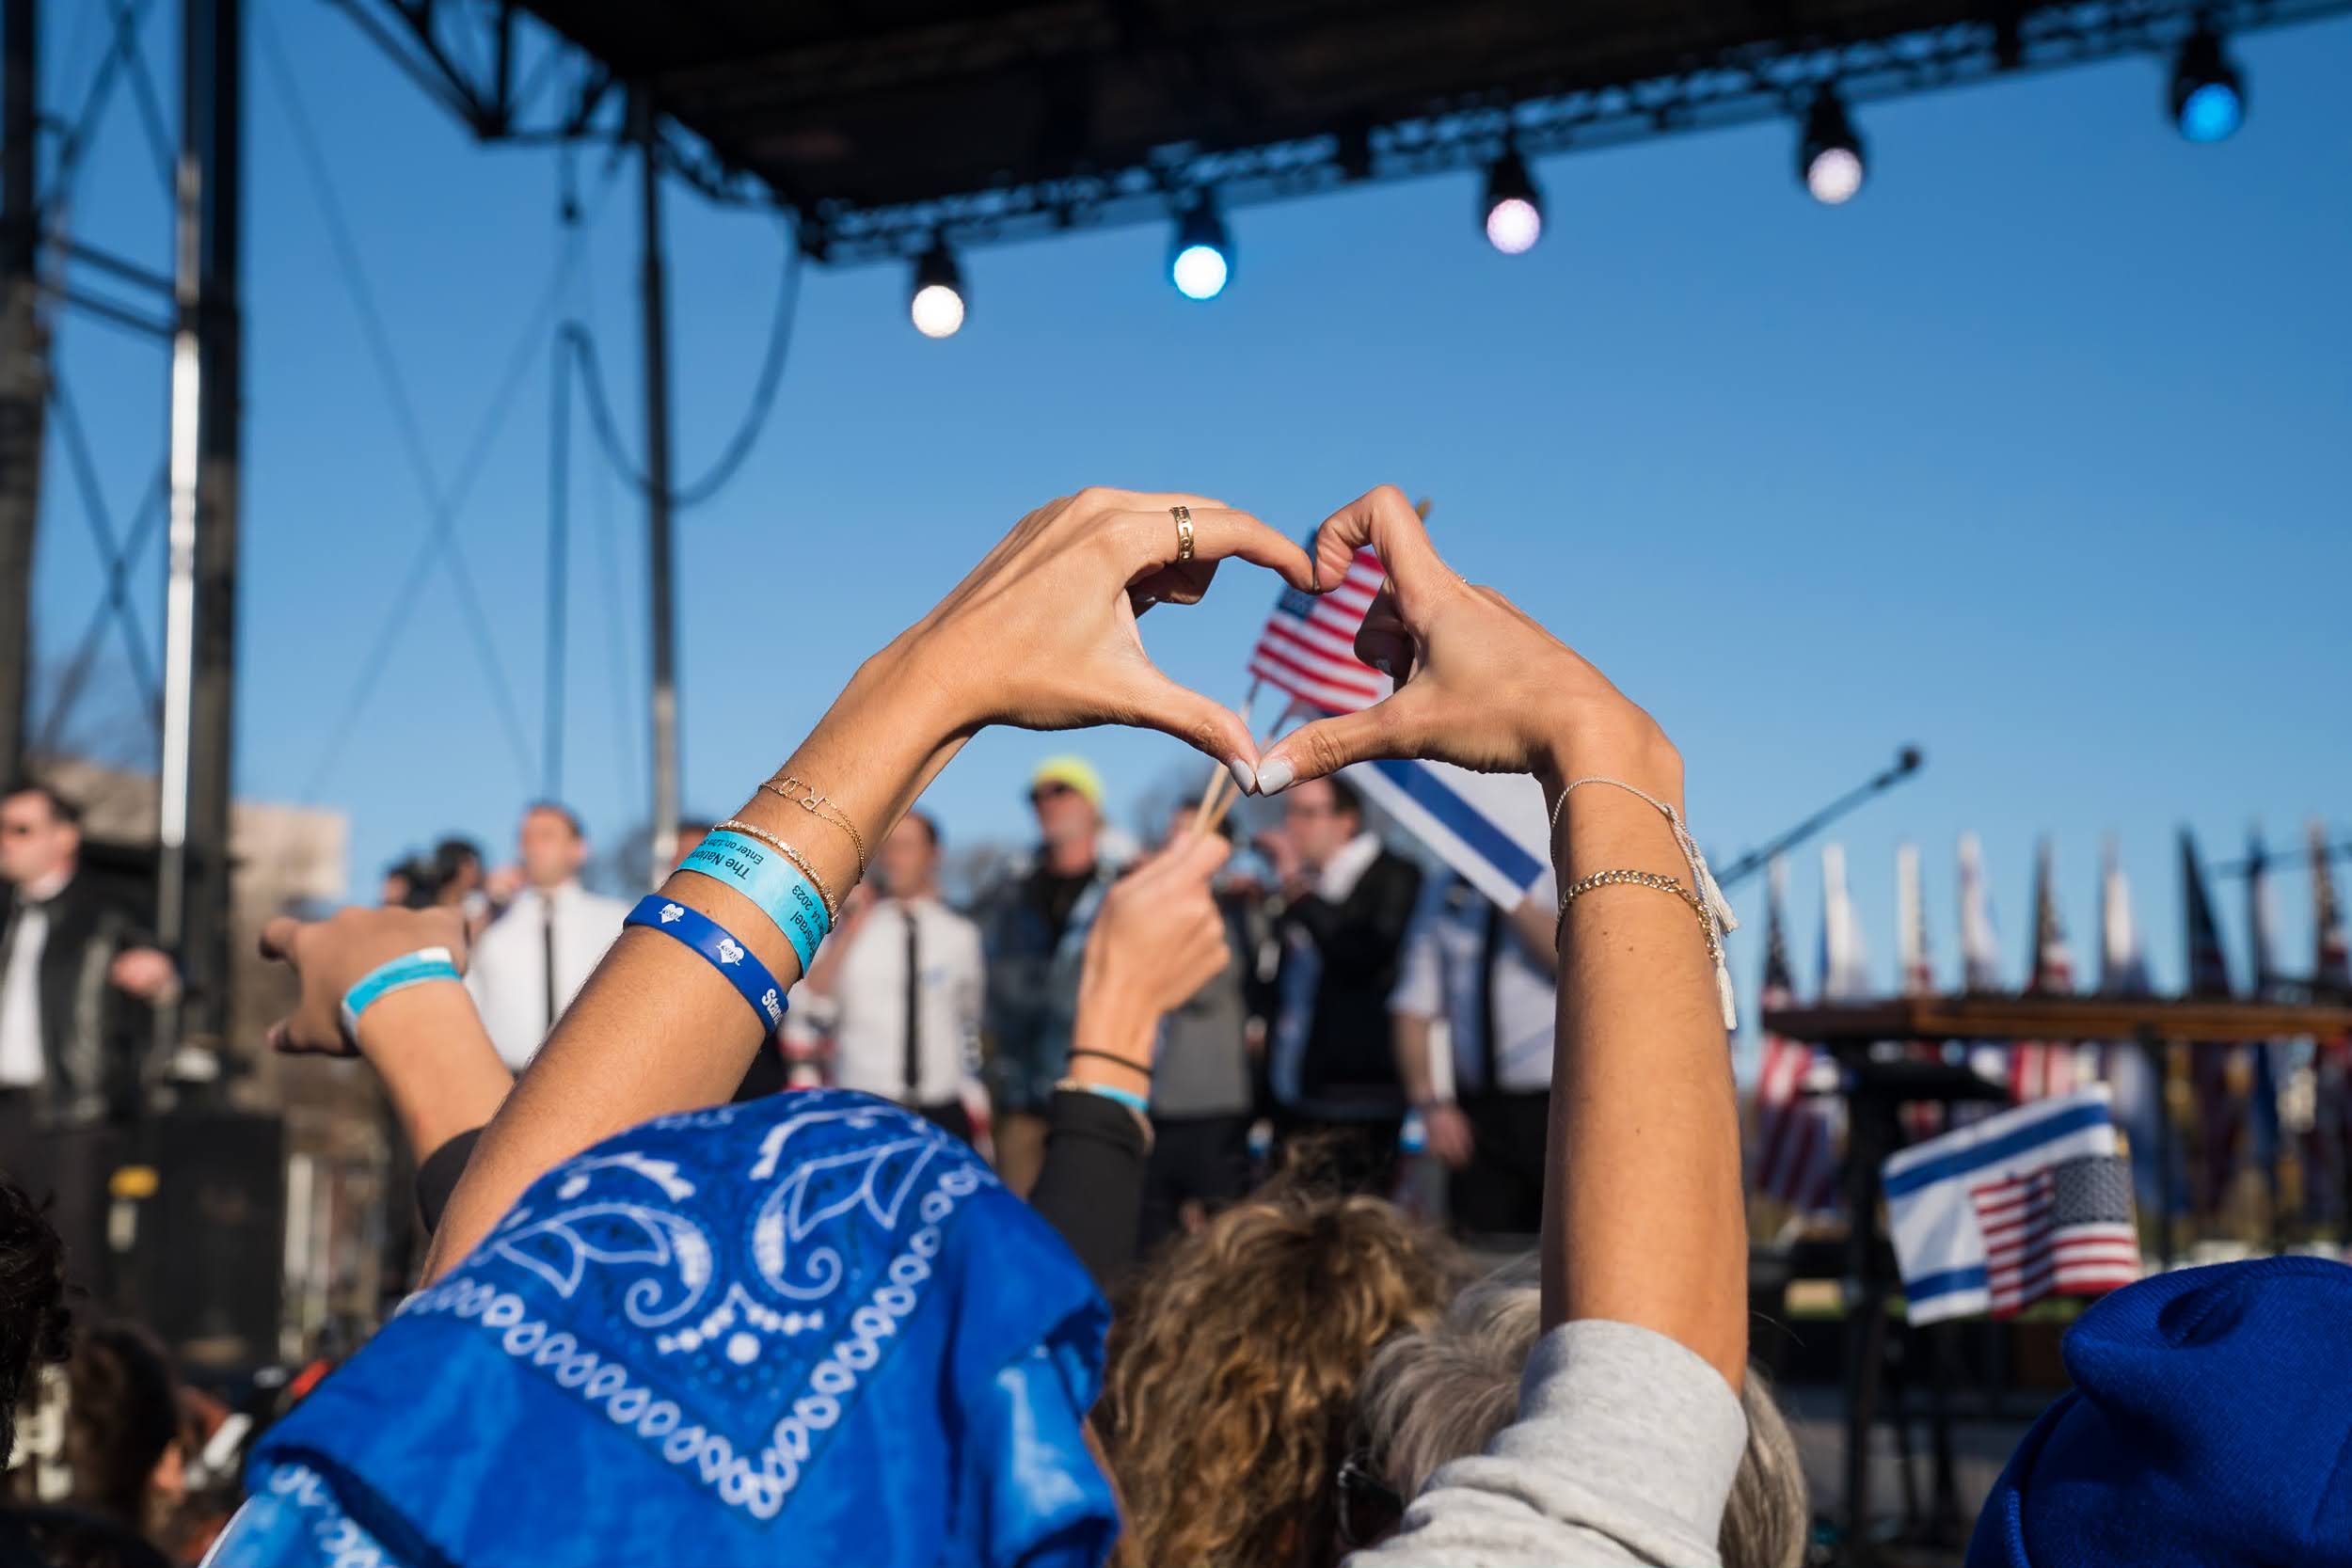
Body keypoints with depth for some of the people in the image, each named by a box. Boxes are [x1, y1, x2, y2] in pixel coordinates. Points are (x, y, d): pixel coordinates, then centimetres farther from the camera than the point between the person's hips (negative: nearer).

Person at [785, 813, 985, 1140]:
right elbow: (804, 1022, -11)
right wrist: (850, 931, -13)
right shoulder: (846, 932, 0)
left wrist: (976, 1108, 19)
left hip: (943, 1115, 2)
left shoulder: (960, 936, 6)